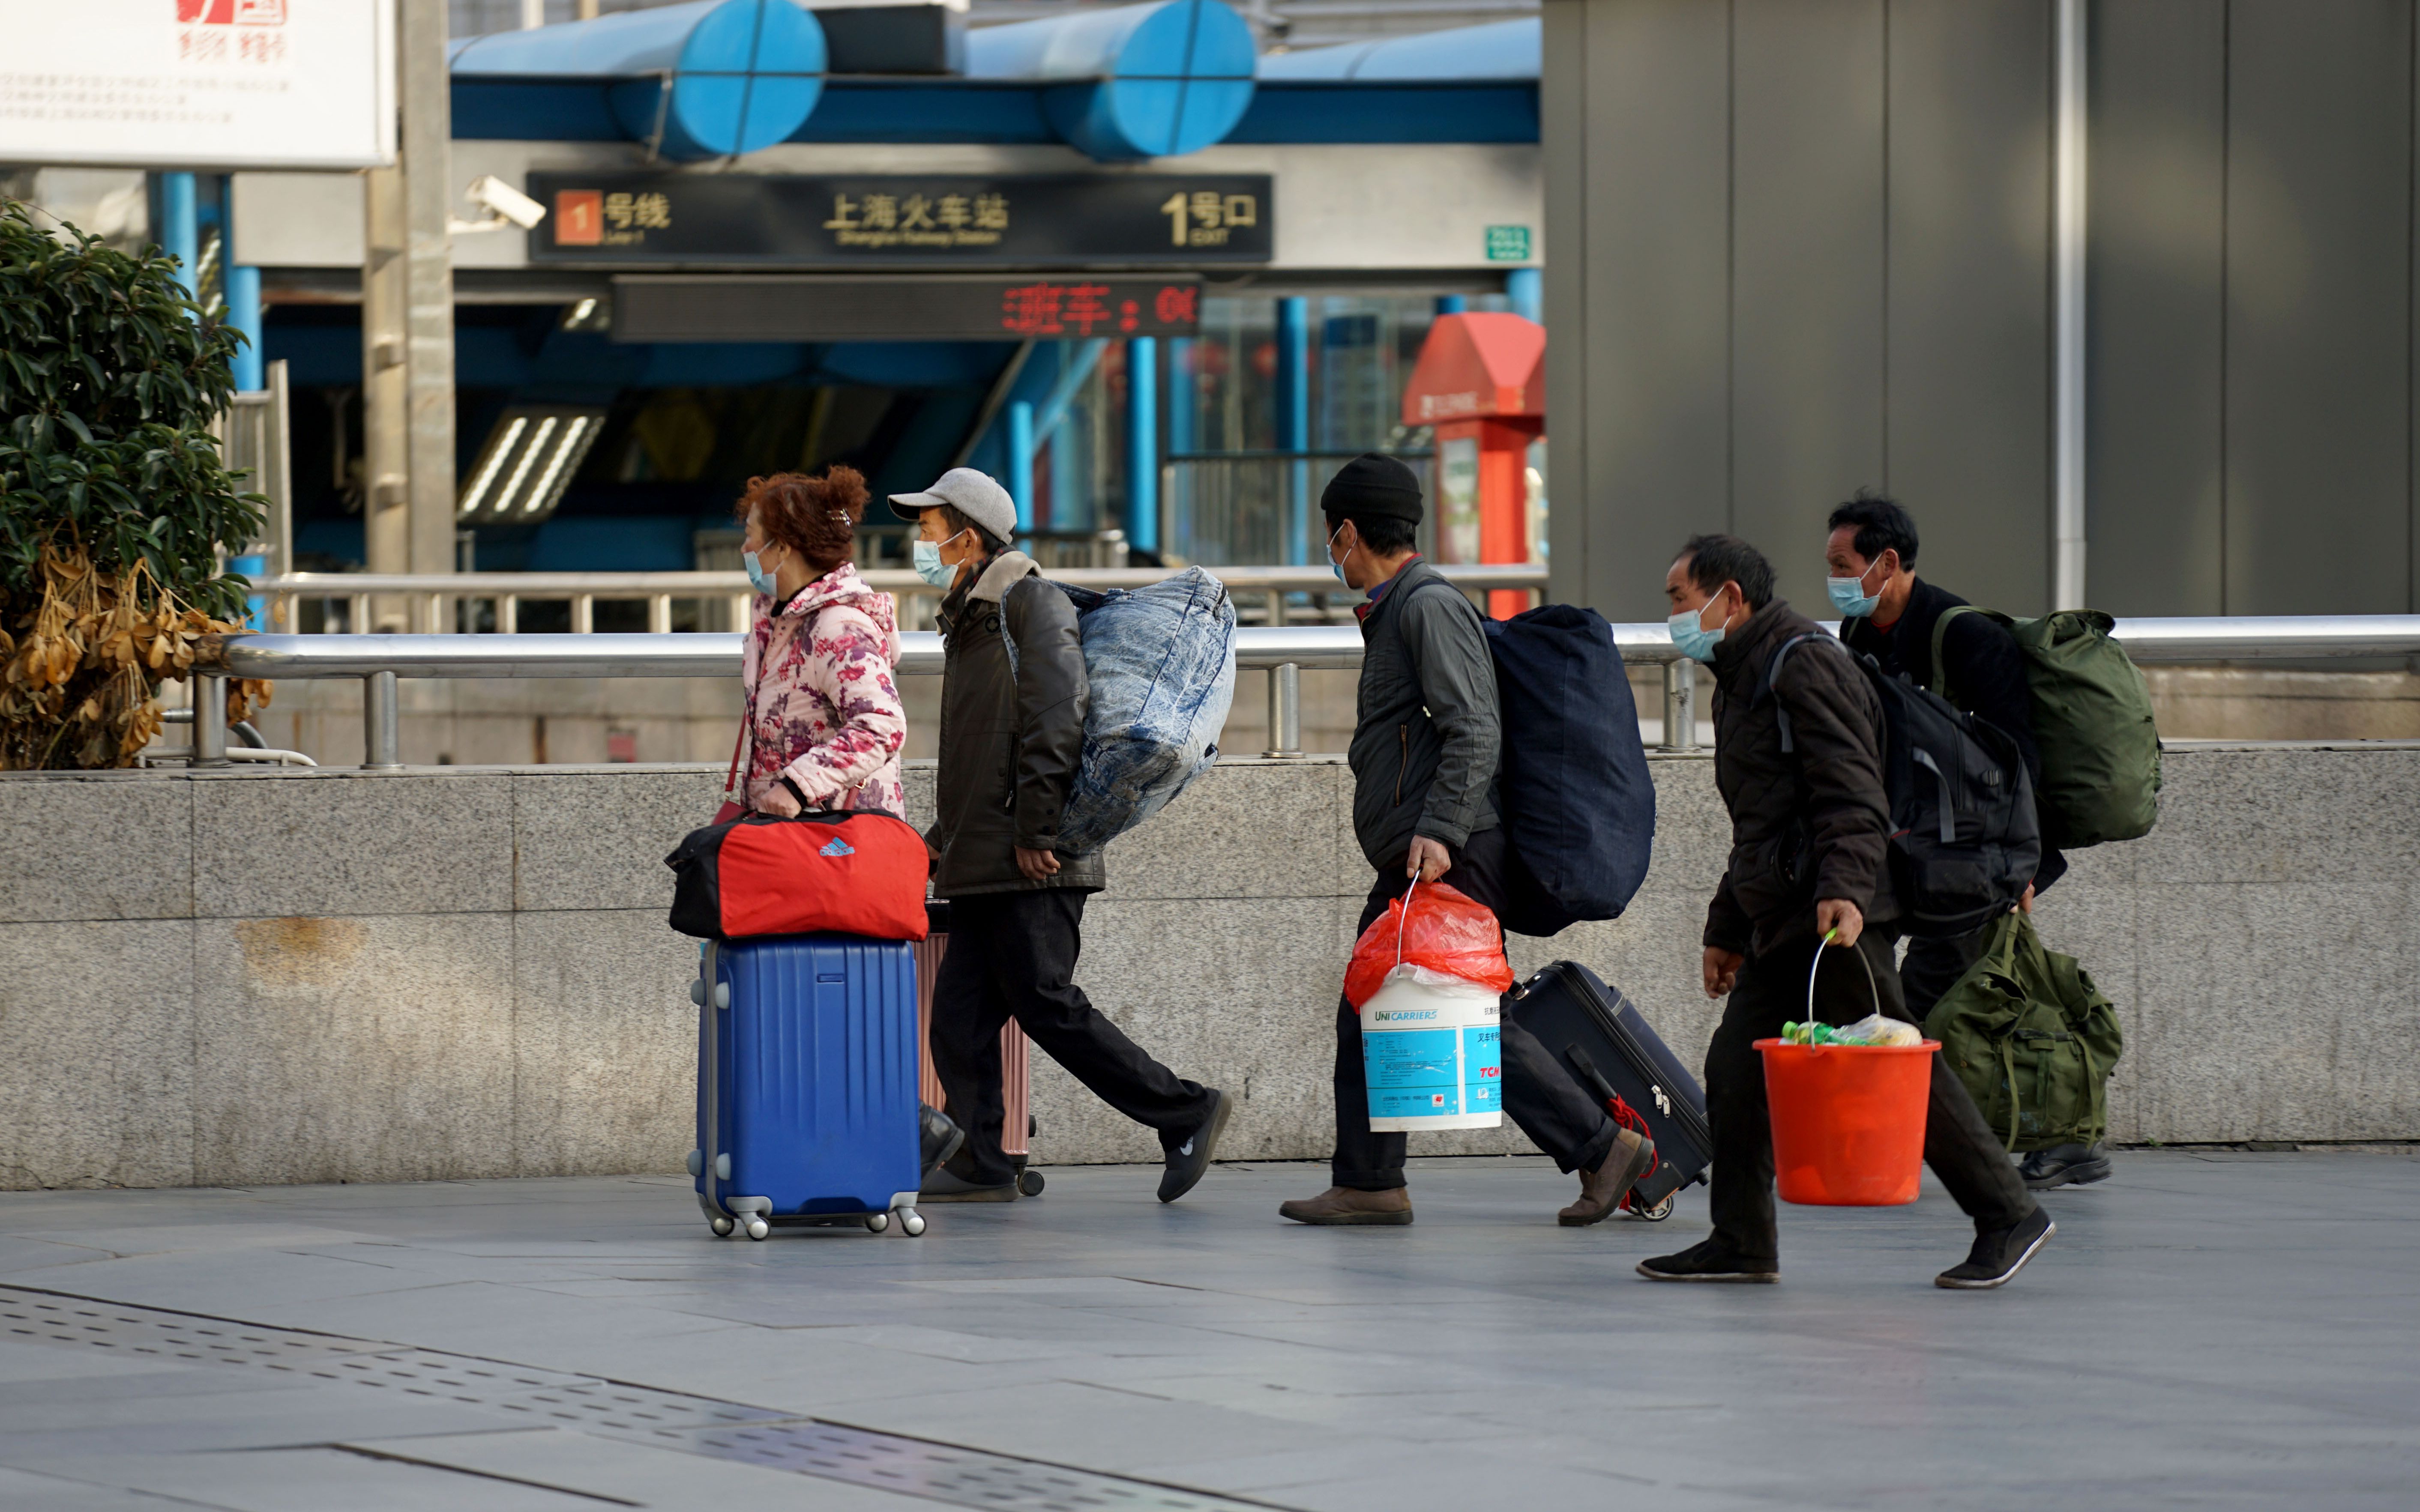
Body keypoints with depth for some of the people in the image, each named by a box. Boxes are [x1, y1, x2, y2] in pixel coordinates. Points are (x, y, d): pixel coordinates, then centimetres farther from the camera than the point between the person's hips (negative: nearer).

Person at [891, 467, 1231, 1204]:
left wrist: (1036, 832, -21)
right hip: (982, 866, 10)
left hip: (1033, 867, -10)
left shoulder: (1030, 604, -7)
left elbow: (1056, 722, -18)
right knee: (960, 1017, 3)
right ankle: (980, 1165, 4)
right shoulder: (968, 619, 23)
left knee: (1048, 1006, -12)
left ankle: (1188, 1114, -6)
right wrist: (943, 836, 22)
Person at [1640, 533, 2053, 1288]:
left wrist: (1845, 887, -32)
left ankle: (2007, 1215, -6)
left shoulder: (1804, 663, -9)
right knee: (1736, 1069, 5)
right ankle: (1742, 1242, 9)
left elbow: (1851, 792, -19)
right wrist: (1727, 930, 30)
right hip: (1779, 917, 10)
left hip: (1835, 914, -10)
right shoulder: (1743, 679, 23)